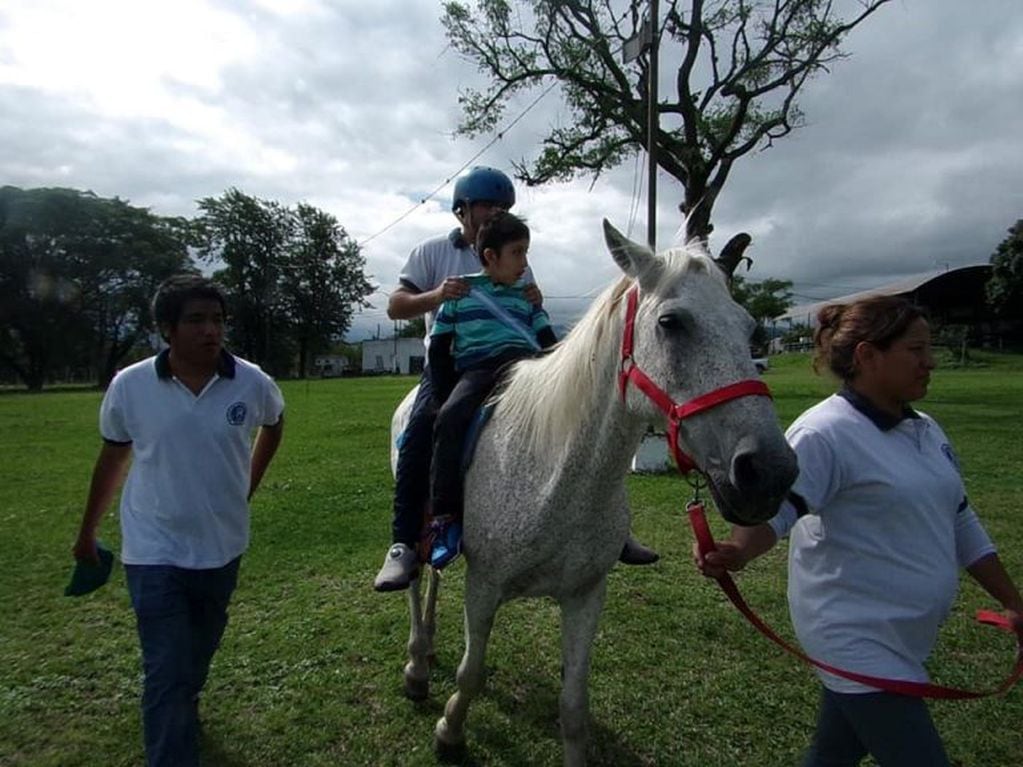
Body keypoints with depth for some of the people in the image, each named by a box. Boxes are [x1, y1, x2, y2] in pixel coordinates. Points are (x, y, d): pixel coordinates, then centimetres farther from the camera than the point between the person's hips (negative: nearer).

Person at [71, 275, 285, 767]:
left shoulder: (252, 383, -12)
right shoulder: (128, 387, -13)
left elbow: (274, 423, 11)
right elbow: (111, 459, 2)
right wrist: (87, 532, 11)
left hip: (222, 547, 3)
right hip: (154, 552, -3)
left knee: (200, 650, 25)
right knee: (166, 672, -3)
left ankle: (182, 708, 54)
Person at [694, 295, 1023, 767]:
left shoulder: (926, 432, 9)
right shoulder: (826, 432, -19)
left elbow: (960, 522, 17)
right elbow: (776, 506, -28)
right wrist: (737, 551, -48)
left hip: (906, 638, 8)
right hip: (857, 640, -8)